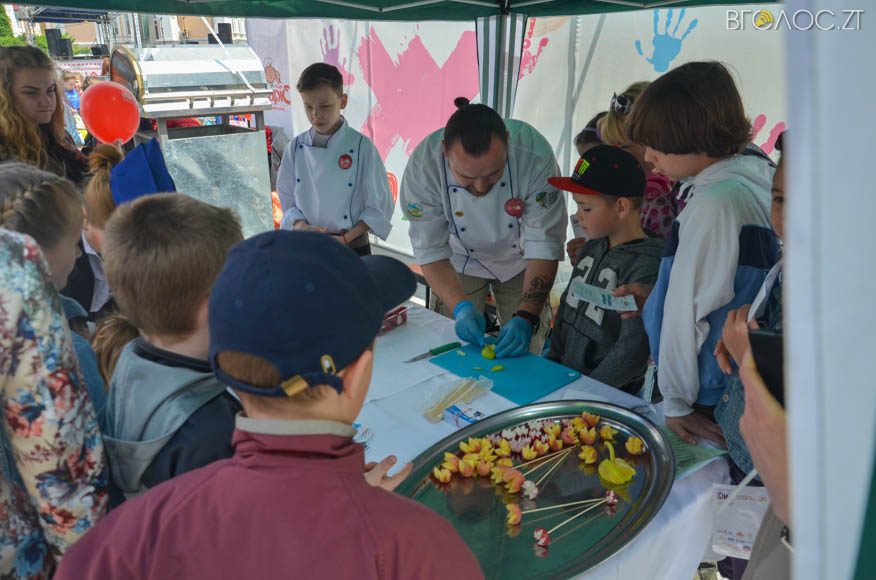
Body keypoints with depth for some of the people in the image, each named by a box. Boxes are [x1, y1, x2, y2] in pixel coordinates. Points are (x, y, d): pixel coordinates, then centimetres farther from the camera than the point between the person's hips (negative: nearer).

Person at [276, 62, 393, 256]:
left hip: (353, 250, -3)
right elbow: (287, 200, 6)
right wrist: (302, 227, -14)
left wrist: (345, 238, -16)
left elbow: (380, 207, -8)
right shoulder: (296, 148, 0)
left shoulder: (361, 146, -10)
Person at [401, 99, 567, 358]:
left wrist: (526, 317, -37)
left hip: (520, 259, 0)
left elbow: (544, 246, -28)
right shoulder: (423, 165, -31)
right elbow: (430, 251, -23)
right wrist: (461, 306, -37)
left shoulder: (535, 154, -34)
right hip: (460, 259, 0)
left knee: (524, 351, 8)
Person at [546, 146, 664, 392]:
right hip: (564, 377, 7)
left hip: (609, 395, -7)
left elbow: (632, 351, -17)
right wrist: (552, 360, 10)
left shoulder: (647, 268, -17)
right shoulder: (593, 249, 8)